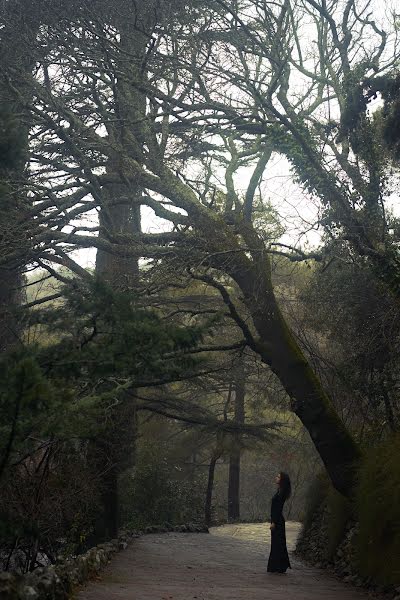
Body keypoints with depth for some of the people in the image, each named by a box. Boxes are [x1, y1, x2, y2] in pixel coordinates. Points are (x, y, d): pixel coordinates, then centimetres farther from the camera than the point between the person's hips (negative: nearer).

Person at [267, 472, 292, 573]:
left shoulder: (281, 493, -16)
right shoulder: (279, 491, 13)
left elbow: (279, 508, -20)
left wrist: (274, 522, -21)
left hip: (277, 521, -10)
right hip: (277, 520, 10)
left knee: (277, 543, -6)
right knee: (276, 544, 12)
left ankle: (279, 567, -2)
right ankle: (275, 567, 18)